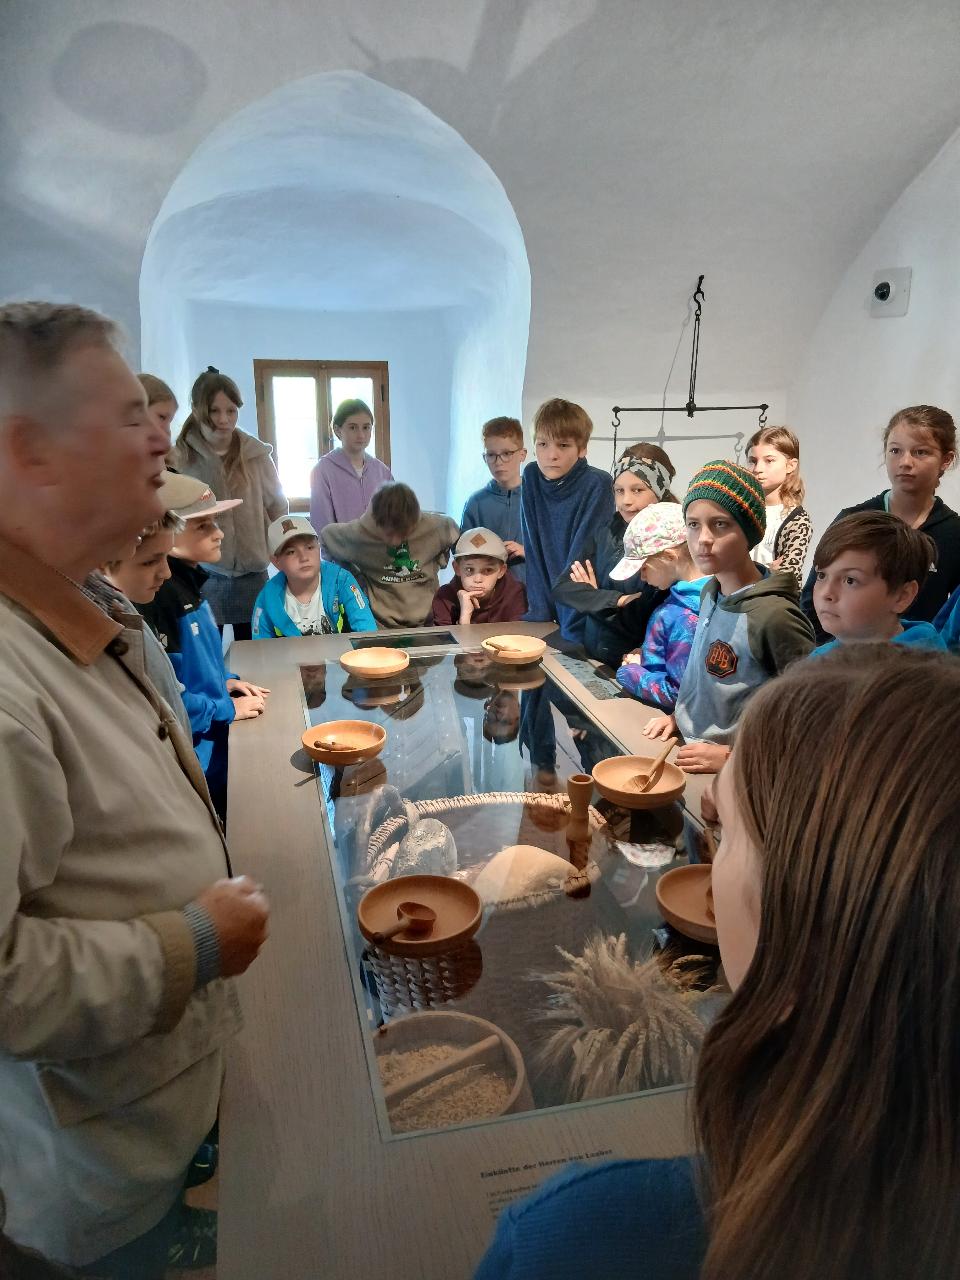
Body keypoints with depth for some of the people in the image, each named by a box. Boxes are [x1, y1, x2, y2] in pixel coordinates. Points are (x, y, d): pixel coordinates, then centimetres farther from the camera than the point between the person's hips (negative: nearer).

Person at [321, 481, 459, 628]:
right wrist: (356, 575, 3)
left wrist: (438, 563, 5)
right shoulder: (358, 533, -12)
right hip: (380, 626, -2)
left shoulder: (434, 527, -10)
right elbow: (326, 536, 8)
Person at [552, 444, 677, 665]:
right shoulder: (603, 535, 4)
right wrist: (614, 600, -16)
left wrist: (593, 597, -4)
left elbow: (652, 625, -15)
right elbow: (562, 588, -2)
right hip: (593, 658, 5)